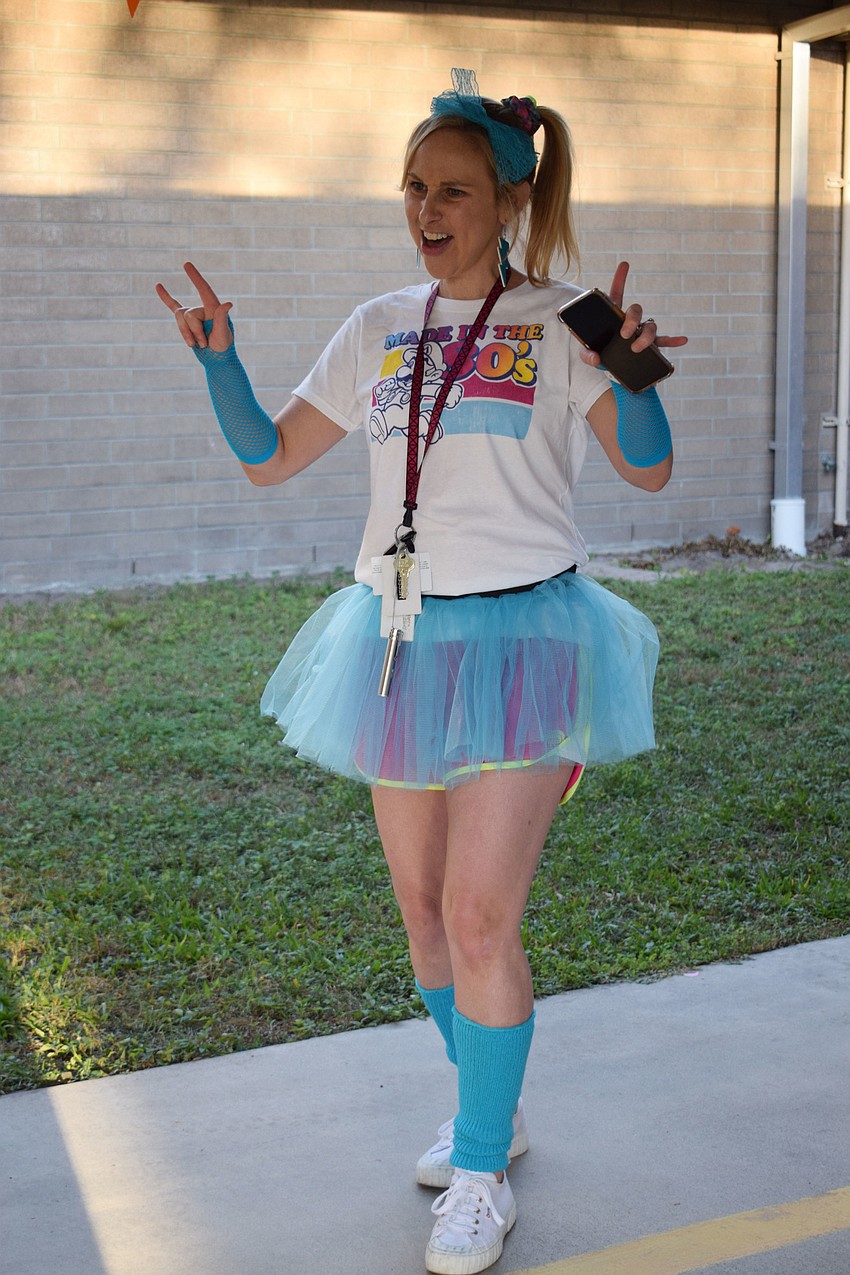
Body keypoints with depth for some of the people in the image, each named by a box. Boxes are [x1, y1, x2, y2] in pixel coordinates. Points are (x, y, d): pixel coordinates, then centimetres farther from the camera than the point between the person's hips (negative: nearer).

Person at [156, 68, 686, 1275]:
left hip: (521, 639, -5)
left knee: (480, 918, -7)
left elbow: (650, 468, -12)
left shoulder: (561, 322, -3)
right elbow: (269, 458, 10)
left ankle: (482, 1174, 12)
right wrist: (220, 360, -7)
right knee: (425, 911, 13)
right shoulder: (381, 327, 8)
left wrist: (633, 371, -31)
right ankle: (490, 1108, 35)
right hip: (404, 642, 5)